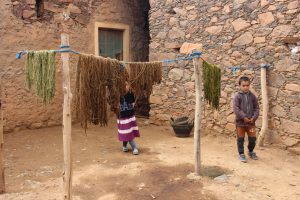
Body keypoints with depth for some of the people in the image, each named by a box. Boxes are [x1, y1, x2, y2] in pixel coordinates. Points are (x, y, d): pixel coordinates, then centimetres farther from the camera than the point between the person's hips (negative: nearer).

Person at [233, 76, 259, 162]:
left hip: (251, 121, 3)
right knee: (240, 139, 7)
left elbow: (256, 108, 5)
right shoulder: (237, 96, -8)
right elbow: (236, 109, -14)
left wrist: (254, 117, -8)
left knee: (253, 138, 11)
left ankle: (251, 151, 34)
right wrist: (244, 117, -18)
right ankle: (241, 154, 23)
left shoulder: (252, 96, 3)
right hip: (240, 121, -3)